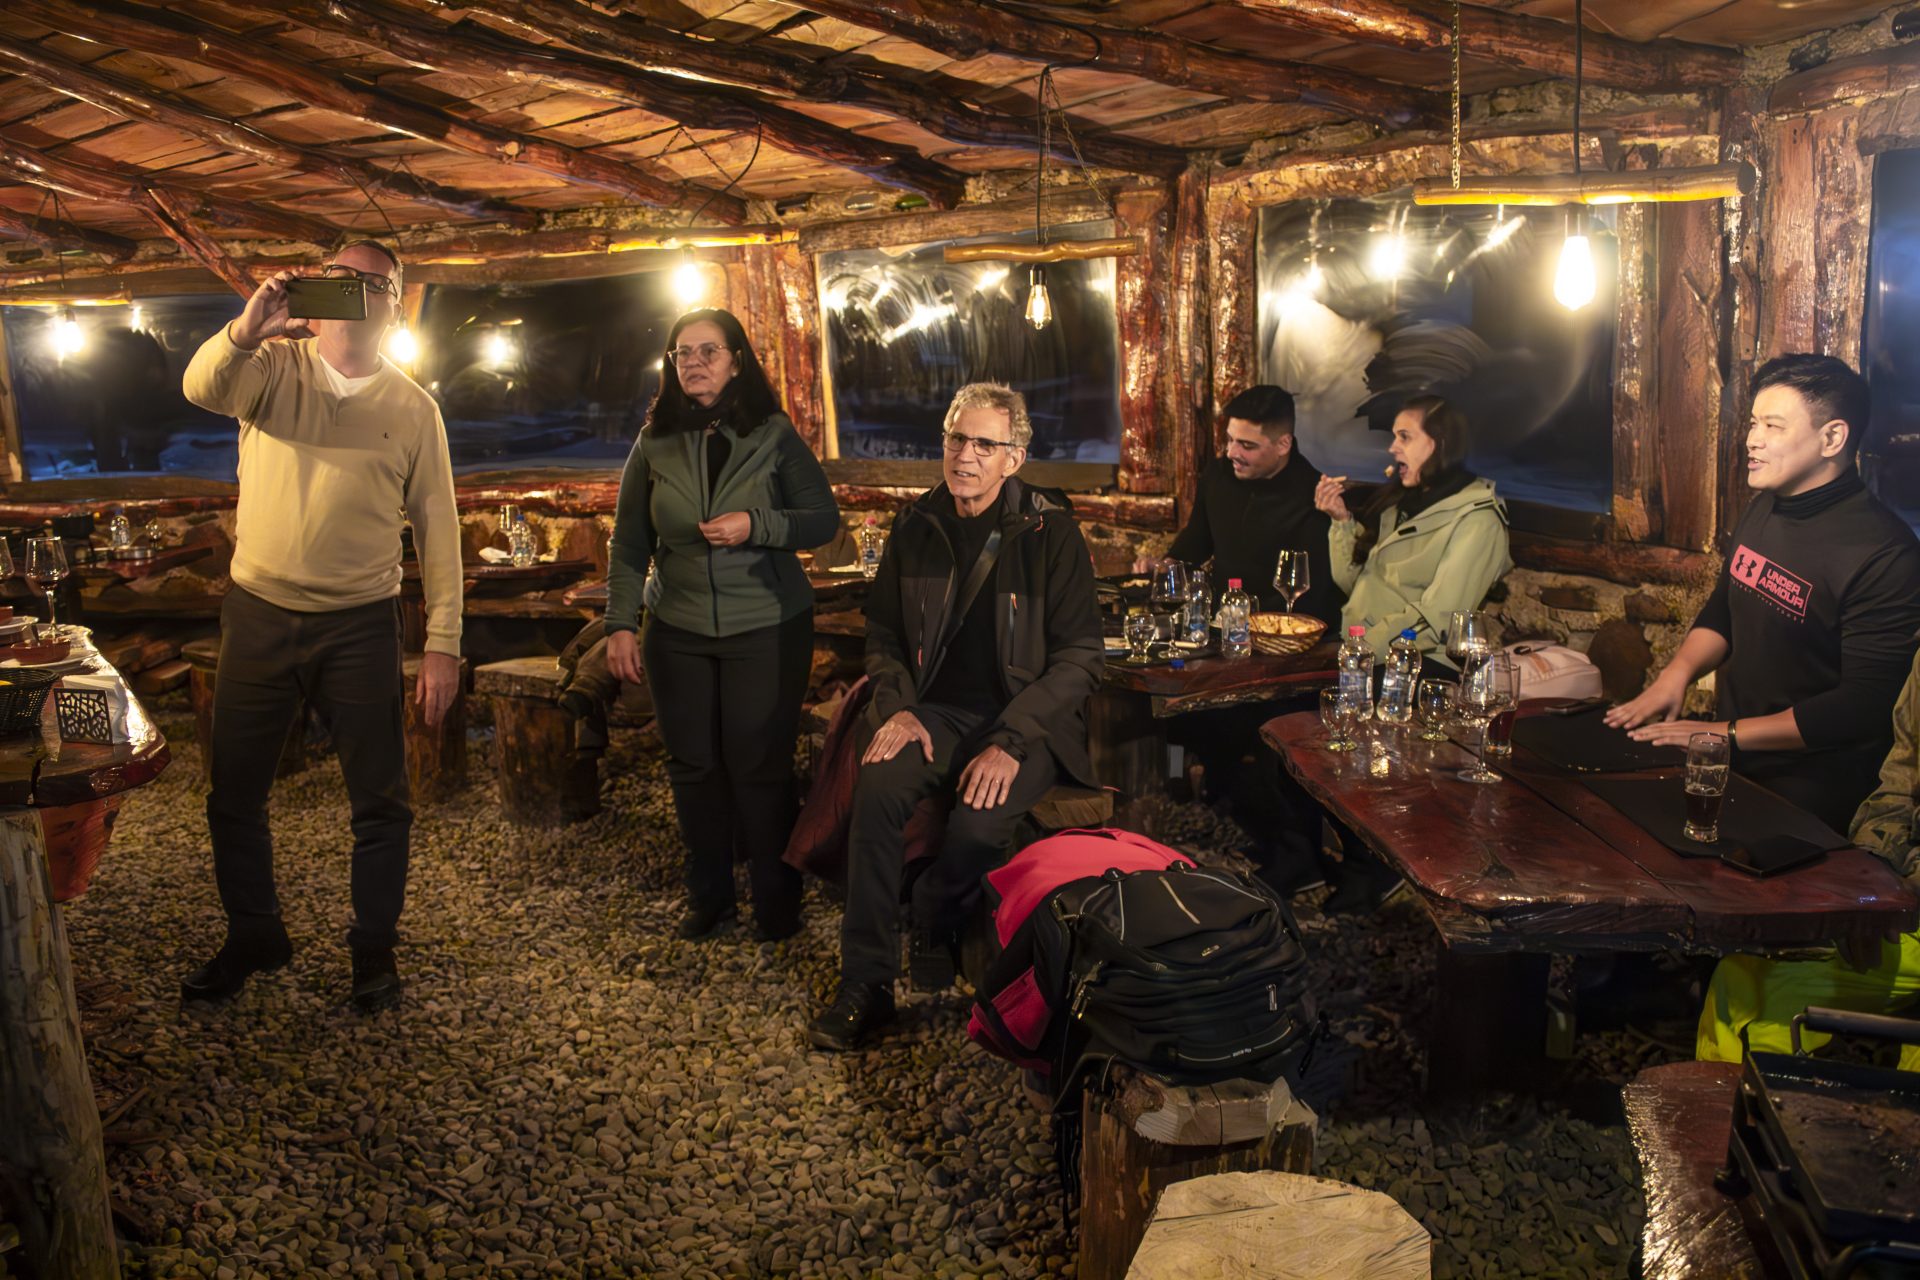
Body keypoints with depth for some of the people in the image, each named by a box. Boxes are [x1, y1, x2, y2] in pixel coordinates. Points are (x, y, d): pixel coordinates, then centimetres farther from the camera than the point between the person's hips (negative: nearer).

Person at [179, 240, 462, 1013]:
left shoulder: (413, 409, 0)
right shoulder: (274, 364, 1)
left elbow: (438, 528, 0)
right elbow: (202, 389, -20)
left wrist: (442, 644, -6)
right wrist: (246, 331, -40)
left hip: (359, 626, -1)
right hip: (258, 614, 1)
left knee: (380, 801, 6)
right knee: (234, 792, 12)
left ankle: (374, 949, 25)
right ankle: (252, 938, 32)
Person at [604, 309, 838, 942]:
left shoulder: (774, 437, -2)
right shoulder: (654, 445, 6)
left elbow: (825, 518, -2)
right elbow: (629, 544, 8)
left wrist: (756, 526, -17)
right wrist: (621, 624, 2)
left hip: (767, 628, -3)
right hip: (678, 633, 3)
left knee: (761, 767, -2)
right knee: (693, 767, 8)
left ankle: (777, 899, 15)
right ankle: (708, 897, 23)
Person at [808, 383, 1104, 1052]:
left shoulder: (1050, 532, -7)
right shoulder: (916, 527, 6)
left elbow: (1079, 657, -8)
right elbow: (884, 633, 16)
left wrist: (1010, 742, -19)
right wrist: (896, 707, -4)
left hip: (1026, 718, -3)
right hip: (938, 709, 3)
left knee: (980, 817, -31)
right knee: (878, 787, -27)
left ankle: (938, 931, 4)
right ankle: (866, 984, -16)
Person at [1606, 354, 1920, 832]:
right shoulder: (1762, 509, 7)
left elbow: (1863, 707, -21)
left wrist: (1730, 734, -19)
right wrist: (1677, 672, 1)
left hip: (1807, 785, -7)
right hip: (1730, 756, 7)